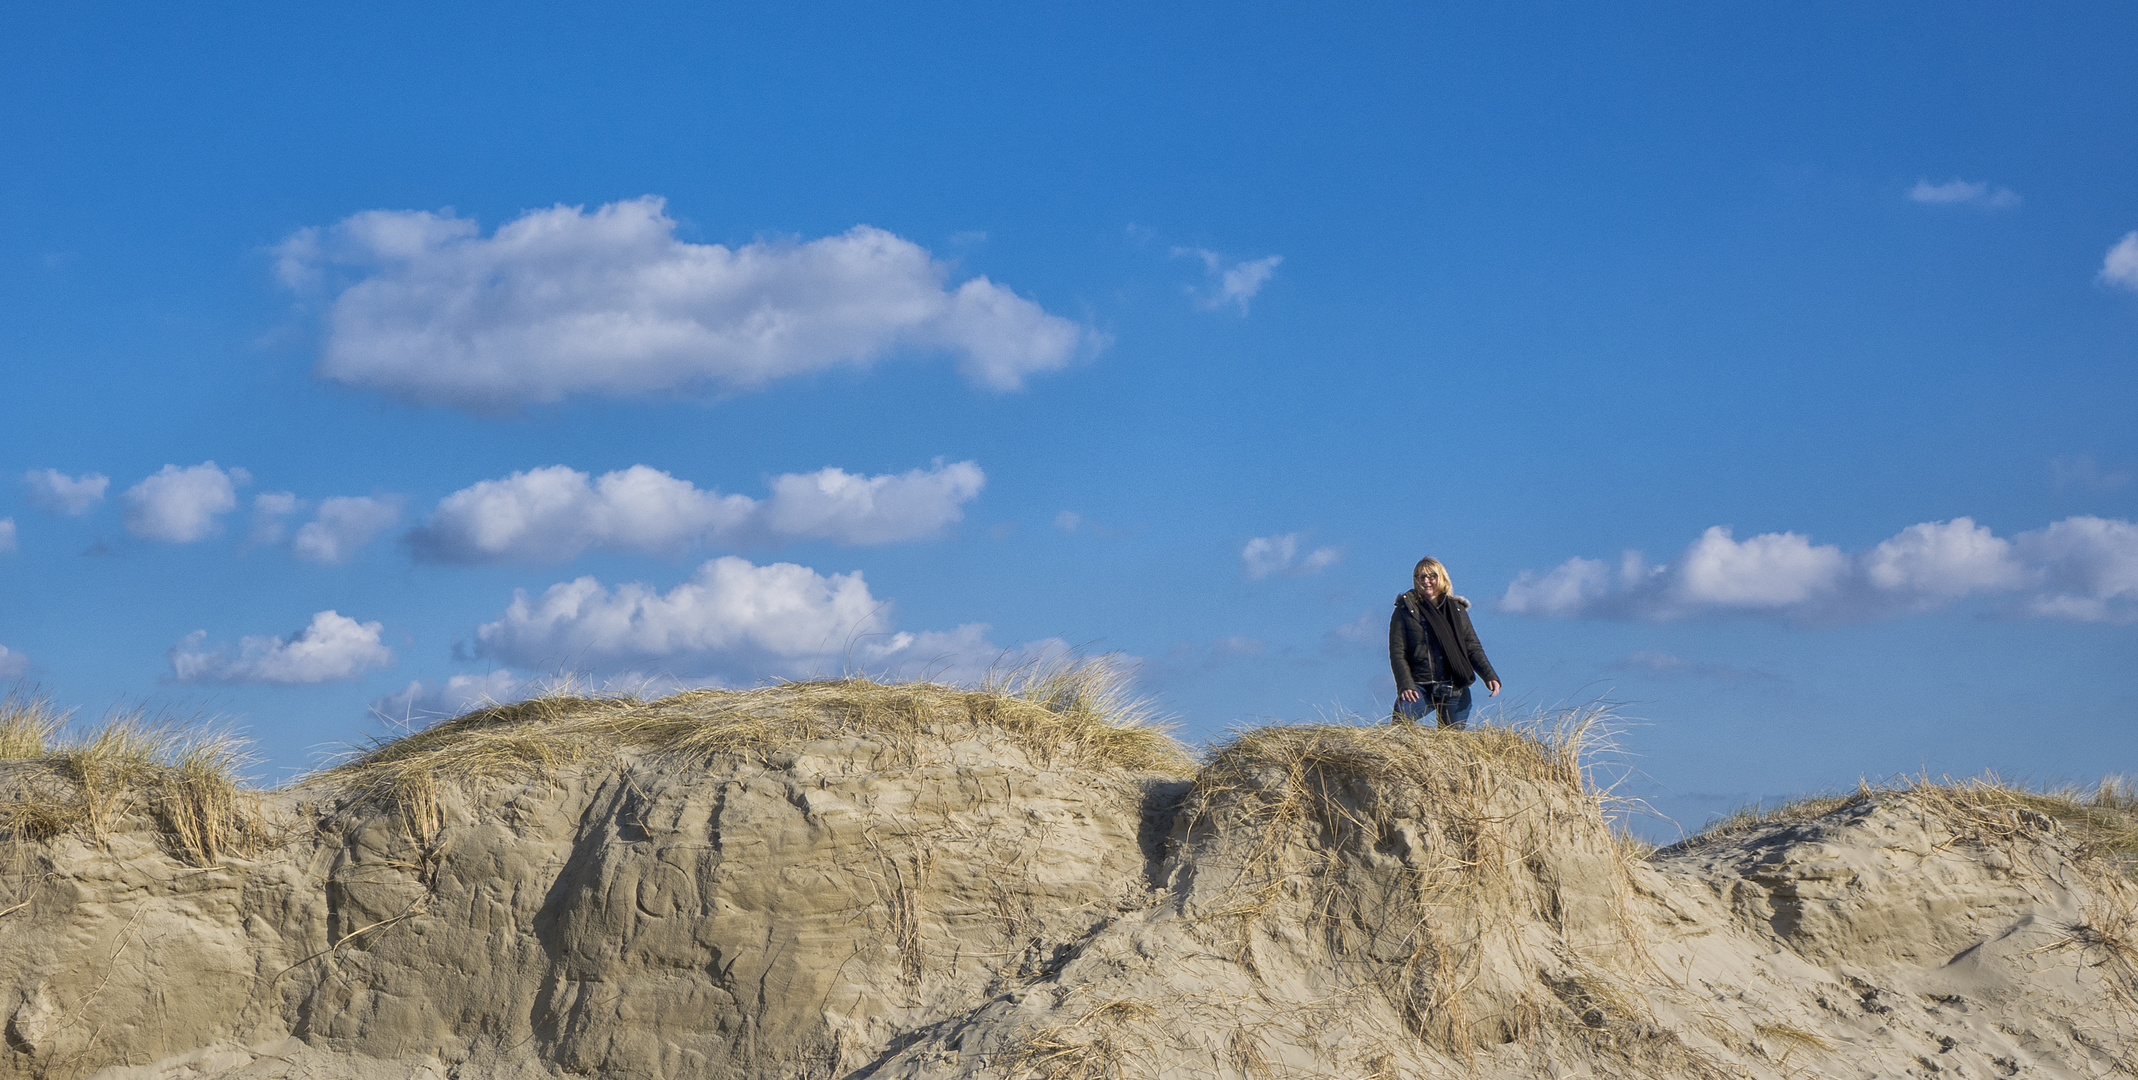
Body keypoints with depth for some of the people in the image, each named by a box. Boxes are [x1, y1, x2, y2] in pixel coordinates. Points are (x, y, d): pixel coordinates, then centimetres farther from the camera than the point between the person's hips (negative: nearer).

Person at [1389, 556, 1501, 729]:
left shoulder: (1457, 610, 16)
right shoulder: (1406, 610, 7)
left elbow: (1473, 648, 15)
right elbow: (1397, 652, 0)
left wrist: (1490, 675, -2)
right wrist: (1405, 684, -15)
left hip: (1455, 691, 3)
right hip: (1420, 687, -3)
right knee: (1401, 716, -29)